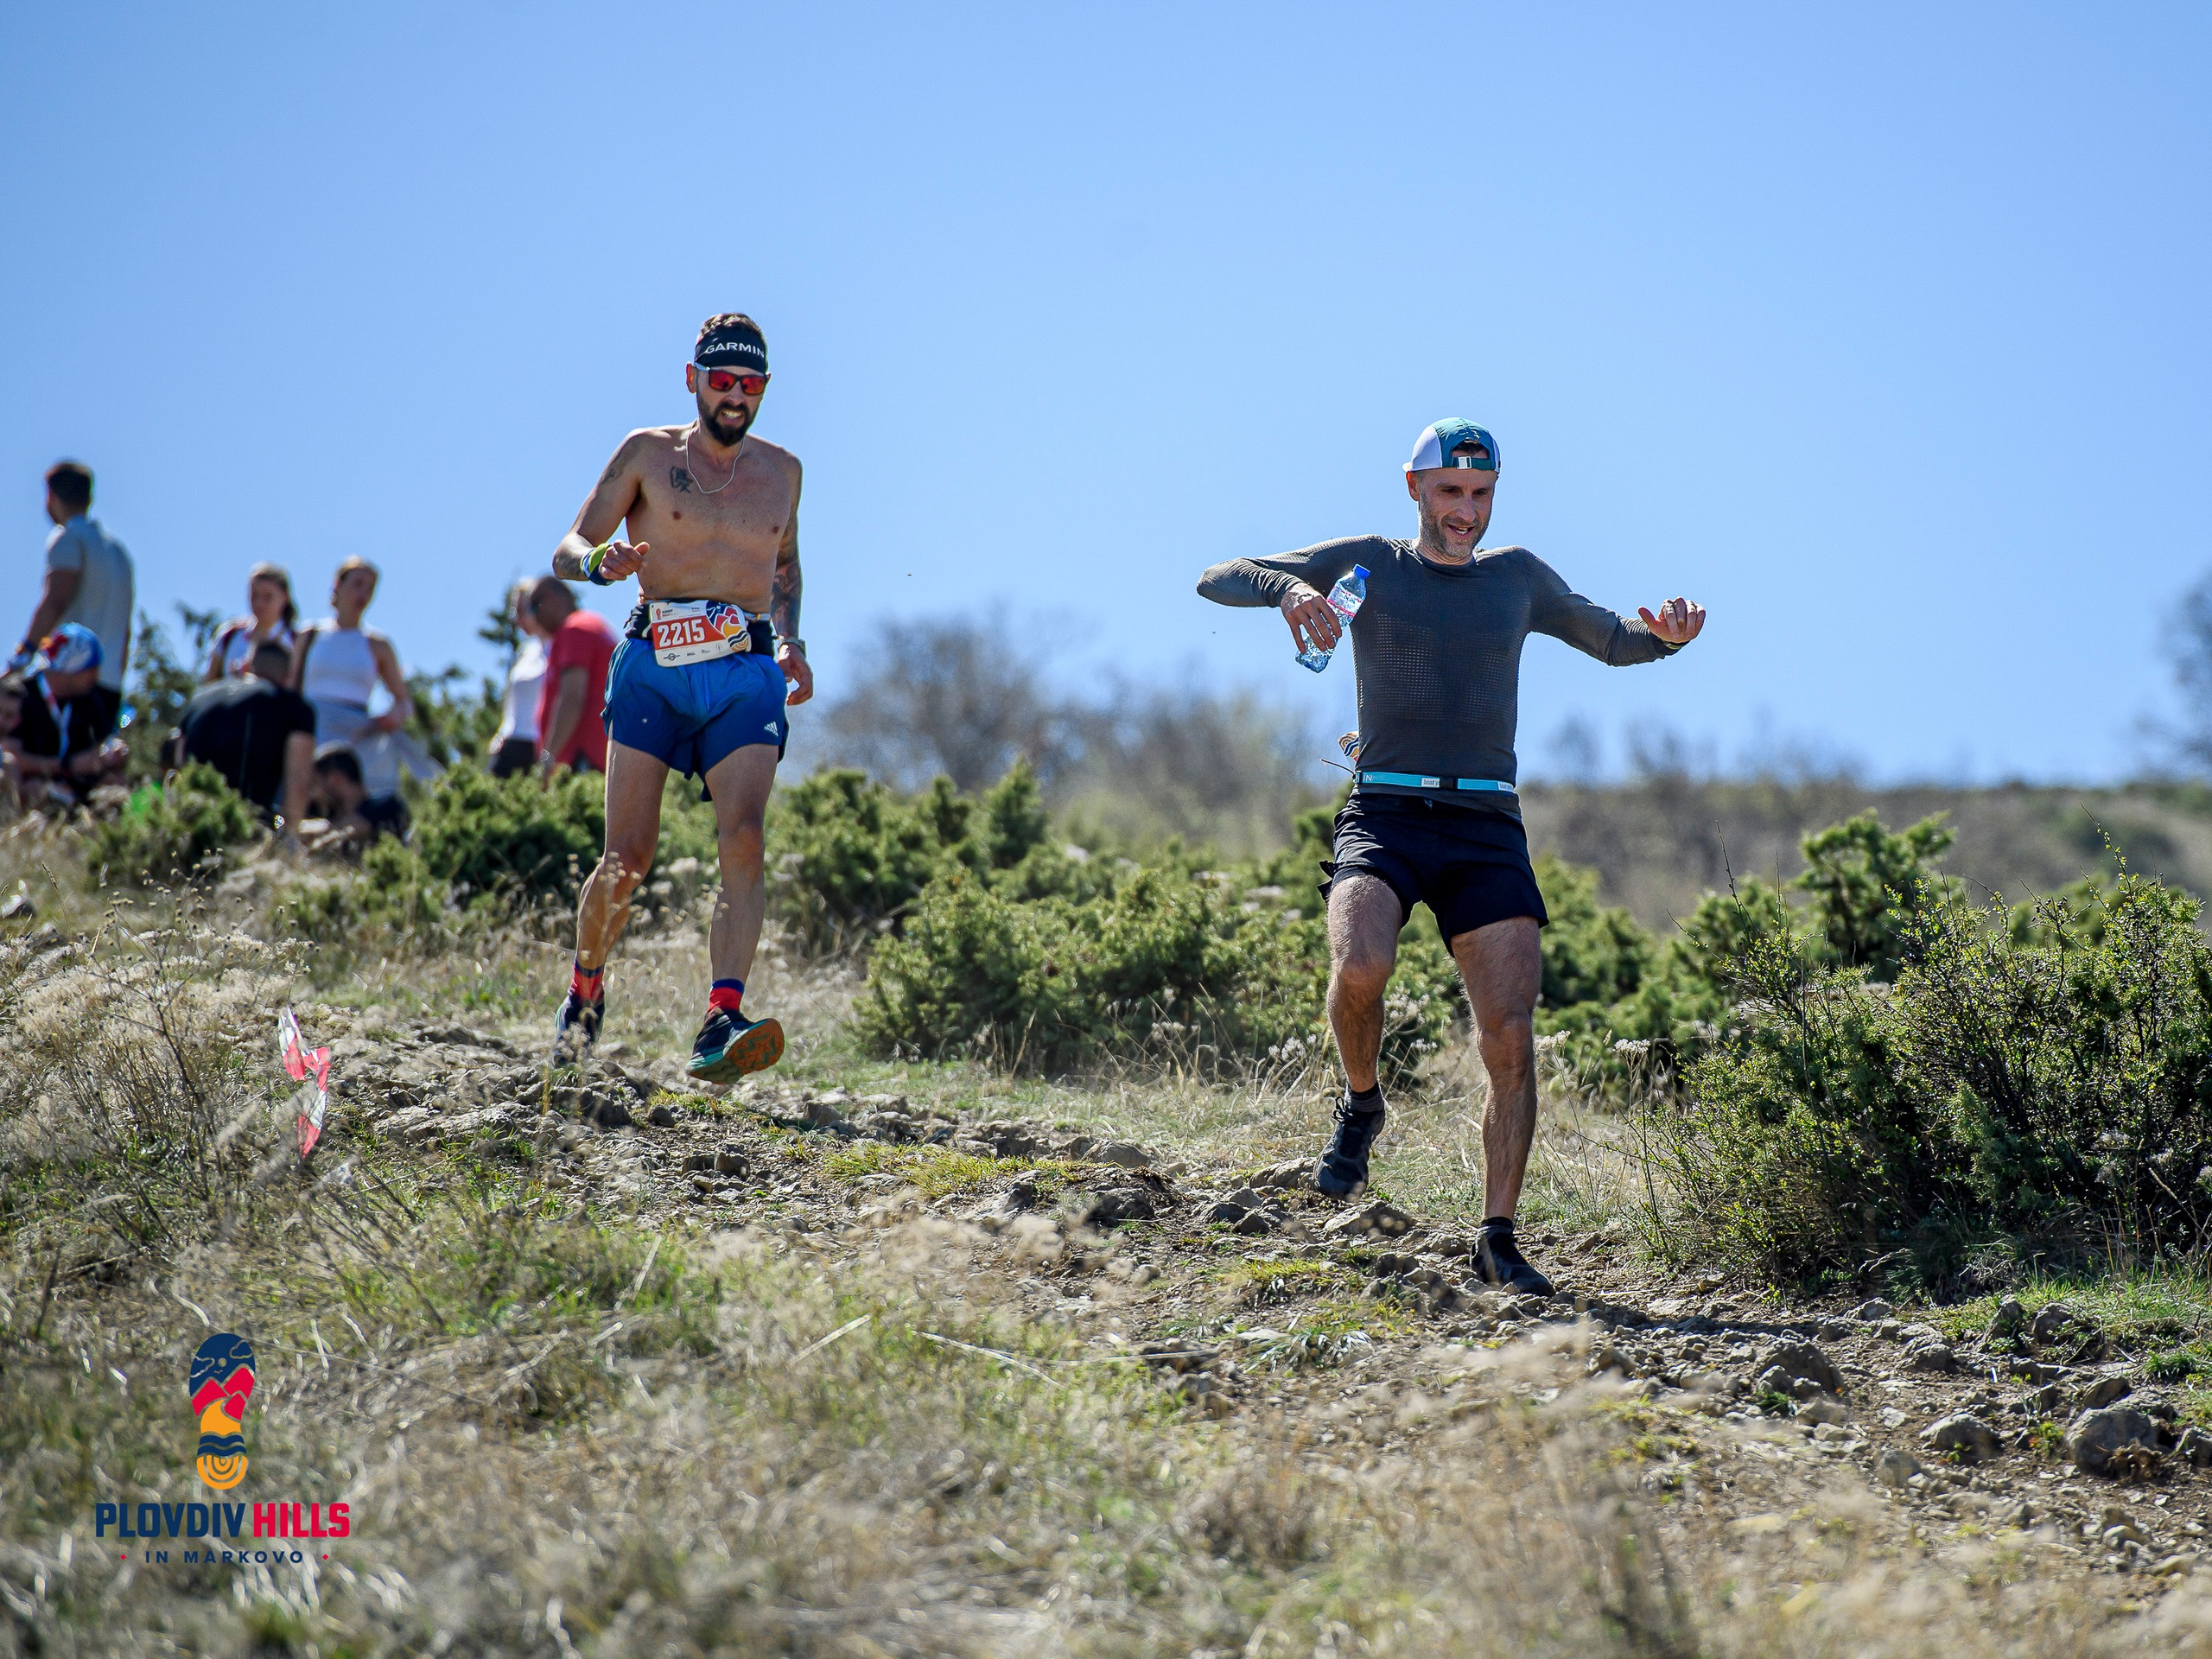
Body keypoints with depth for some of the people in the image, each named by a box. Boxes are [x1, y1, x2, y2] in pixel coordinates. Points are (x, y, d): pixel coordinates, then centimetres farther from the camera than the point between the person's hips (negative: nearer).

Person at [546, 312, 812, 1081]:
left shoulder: (781, 470, 17)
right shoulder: (648, 454, 7)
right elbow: (568, 549, 6)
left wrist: (791, 642, 16)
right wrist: (601, 562, -18)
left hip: (747, 676, 2)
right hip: (654, 669, -2)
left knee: (744, 839, -21)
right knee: (627, 857, -6)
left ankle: (723, 1022, -31)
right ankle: (584, 989, 22)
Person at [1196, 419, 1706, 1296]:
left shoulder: (1518, 576, 16)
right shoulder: (1367, 563, 9)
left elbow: (1612, 641, 28)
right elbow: (1218, 580, 4)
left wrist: (1665, 635, 3)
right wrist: (1289, 589, -19)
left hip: (1486, 830, 2)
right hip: (1385, 815, -2)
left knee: (1511, 1042, -9)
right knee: (1360, 967, -32)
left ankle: (1498, 1240, 1)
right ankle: (1361, 1103, -2)